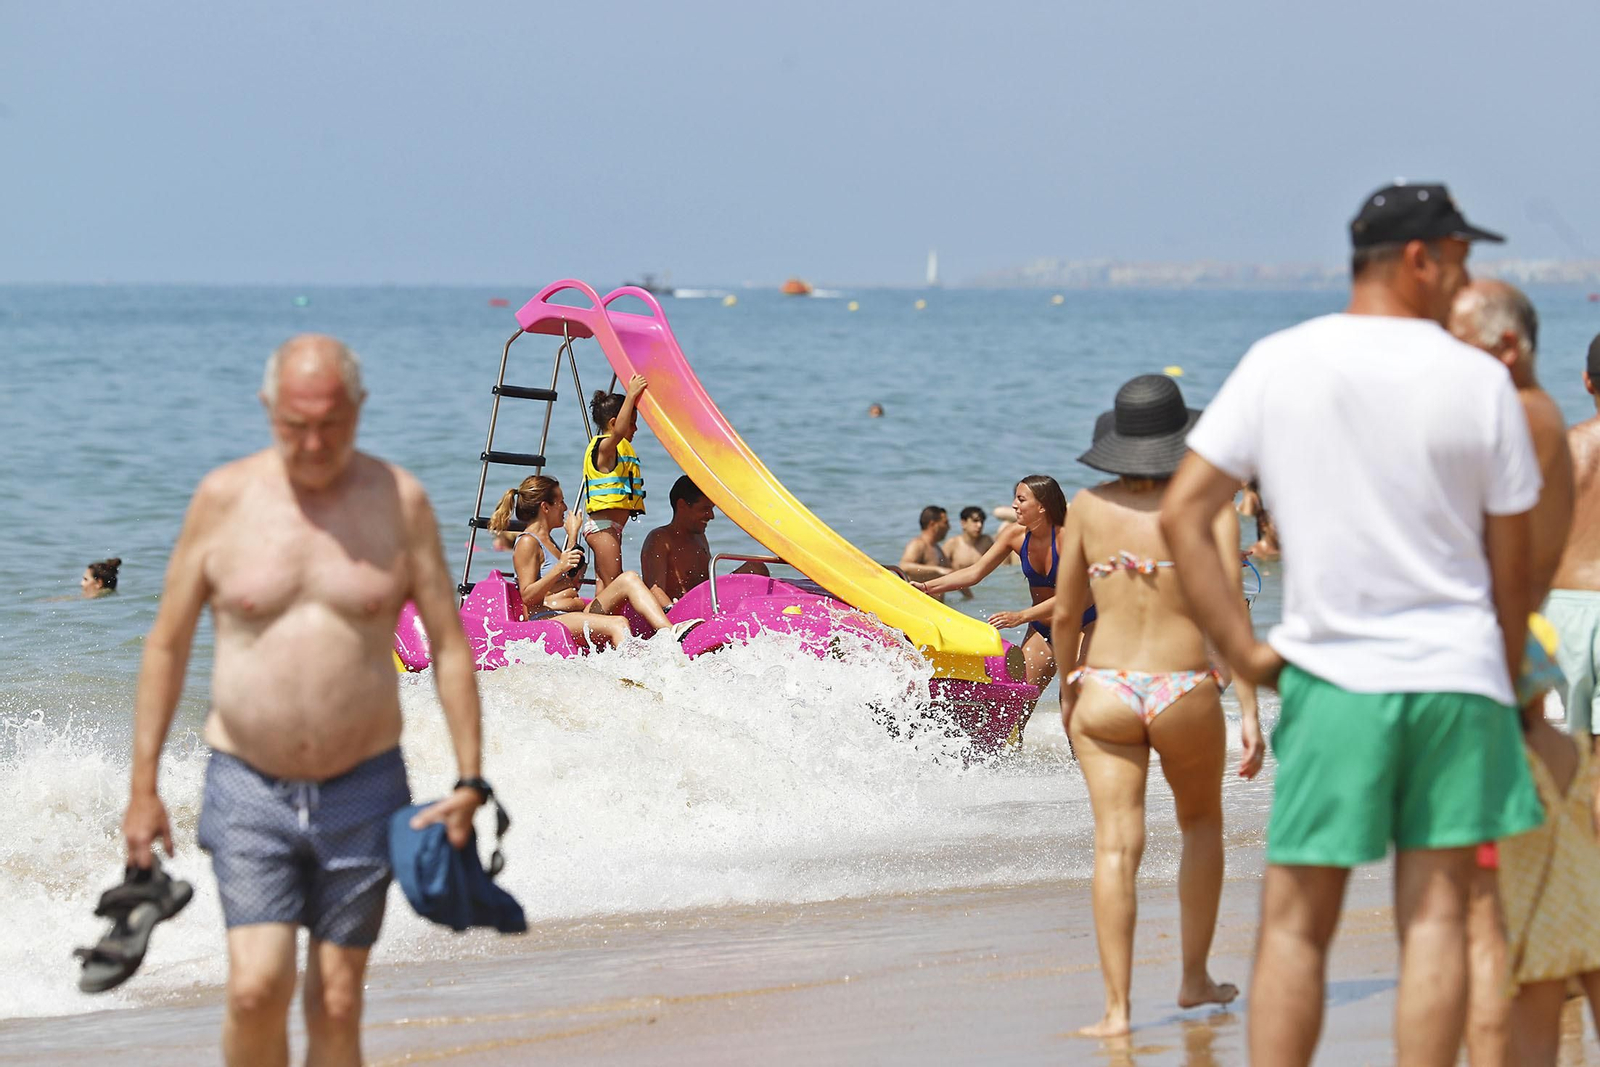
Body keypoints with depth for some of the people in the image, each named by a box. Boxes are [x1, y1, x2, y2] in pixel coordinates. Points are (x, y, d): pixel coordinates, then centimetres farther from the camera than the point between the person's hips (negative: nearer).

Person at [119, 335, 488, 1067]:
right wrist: (142, 787, 2)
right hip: (248, 787, -1)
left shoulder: (398, 501, -2)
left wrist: (470, 780, -3)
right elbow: (167, 644, 4)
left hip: (362, 788, 1)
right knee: (257, 986, -15)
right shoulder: (224, 499, -3)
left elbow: (448, 643, 3)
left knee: (336, 1005, 3)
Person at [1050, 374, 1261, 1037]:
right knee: (1201, 822, 24)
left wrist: (1065, 686, 24)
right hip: (1186, 695, 0)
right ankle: (1195, 978, 27)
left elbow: (1065, 615, 7)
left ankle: (1116, 1007, -14)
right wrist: (1249, 712, -12)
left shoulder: (1088, 507, 2)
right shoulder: (1211, 507, -4)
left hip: (1104, 690, 0)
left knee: (1116, 845, -5)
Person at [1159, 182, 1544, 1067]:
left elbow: (1181, 514, -3)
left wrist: (1243, 652, 1)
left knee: (1295, 925, 5)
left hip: (1331, 675, 0)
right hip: (1455, 673, 0)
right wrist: (1503, 681, 18)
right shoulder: (1479, 381, -2)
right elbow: (1511, 562, 4)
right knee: (1435, 917, 3)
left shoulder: (1278, 365, 0)